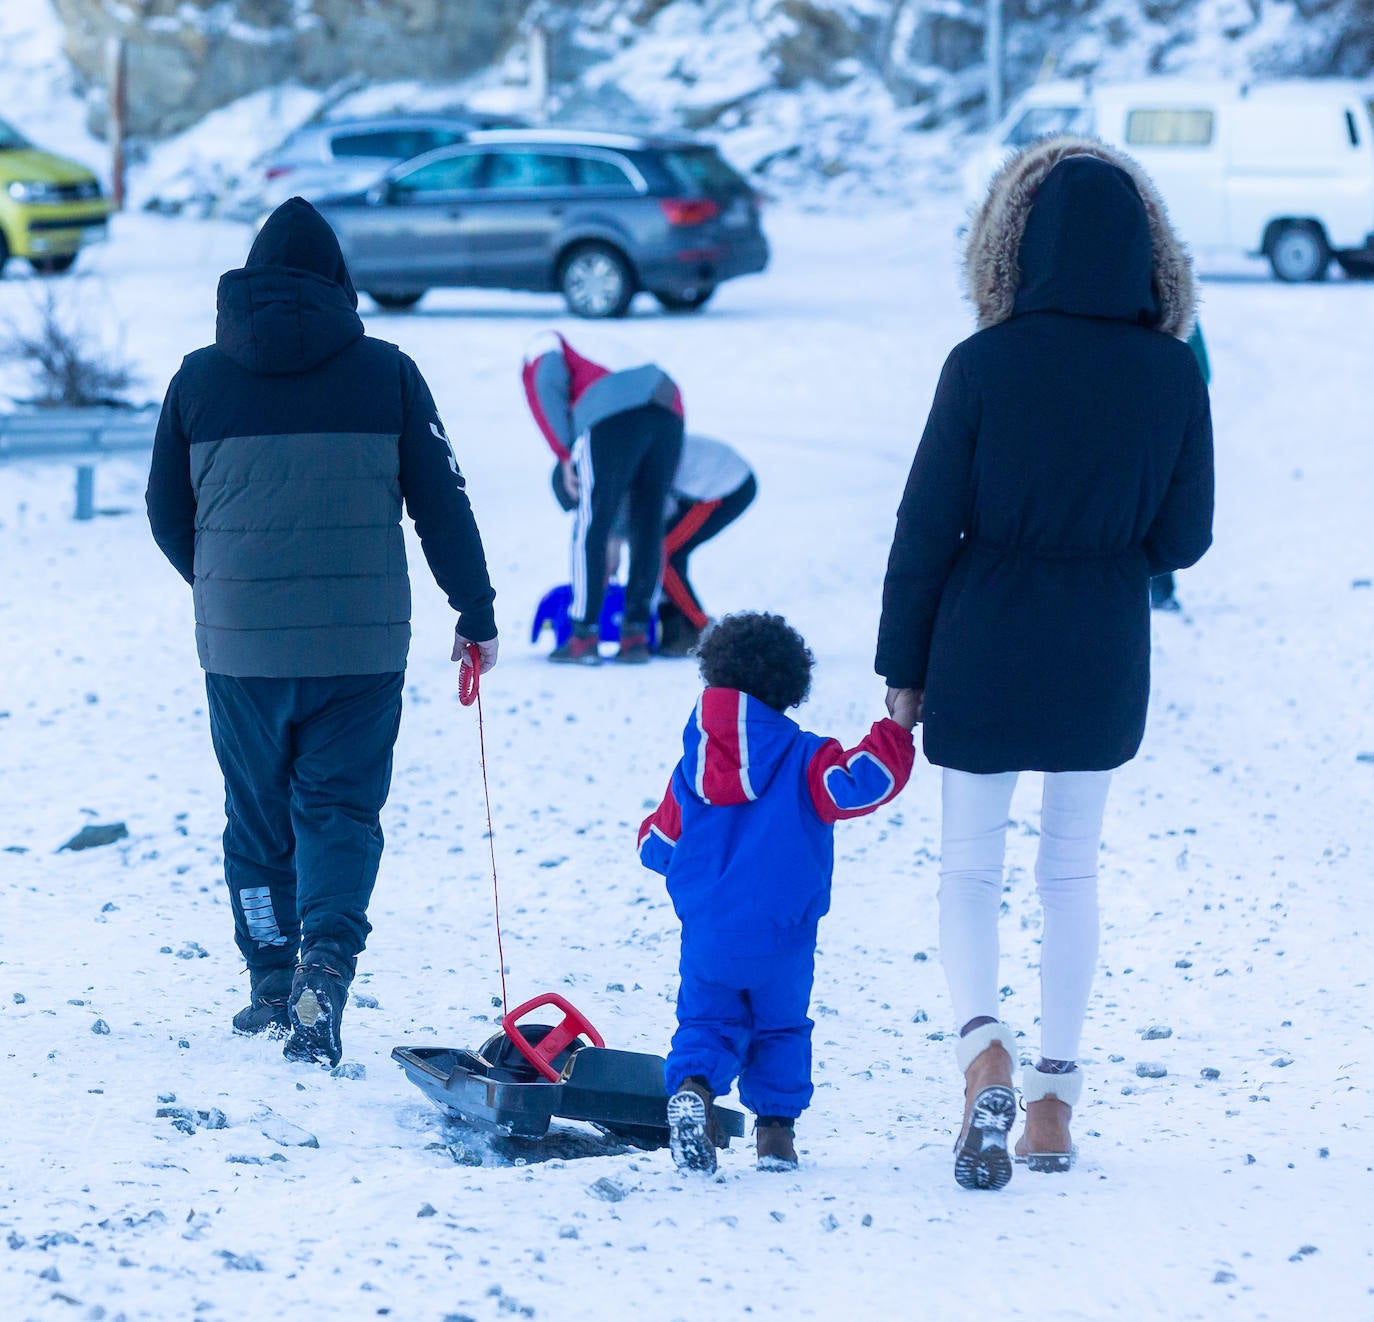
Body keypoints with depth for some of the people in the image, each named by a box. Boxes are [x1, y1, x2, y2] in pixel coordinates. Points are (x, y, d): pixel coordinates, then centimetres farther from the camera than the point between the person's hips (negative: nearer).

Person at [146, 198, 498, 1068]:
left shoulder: (200, 378, 2)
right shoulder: (385, 373, -1)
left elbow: (168, 514, 11)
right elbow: (441, 503, 1)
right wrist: (477, 613, 12)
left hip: (240, 640, 1)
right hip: (362, 640, -1)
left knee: (257, 813, 16)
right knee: (341, 809, 5)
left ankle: (273, 980, 22)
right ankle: (325, 963, -17)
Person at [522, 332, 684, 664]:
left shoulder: (542, 350, 25)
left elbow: (548, 385, 0)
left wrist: (566, 456, 3)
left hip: (615, 418, -6)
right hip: (669, 411, 6)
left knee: (591, 529, 2)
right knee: (648, 530, 13)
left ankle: (584, 637, 1)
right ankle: (636, 635, 13)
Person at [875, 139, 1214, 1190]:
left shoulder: (984, 366, -14)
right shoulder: (1172, 373, -7)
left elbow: (925, 529, -9)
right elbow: (1182, 540, -1)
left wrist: (902, 667, 1)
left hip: (986, 645, -2)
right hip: (1103, 659, 2)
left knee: (970, 866, 9)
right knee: (1073, 868, 15)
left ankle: (983, 1043, -16)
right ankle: (1057, 1093, 16)